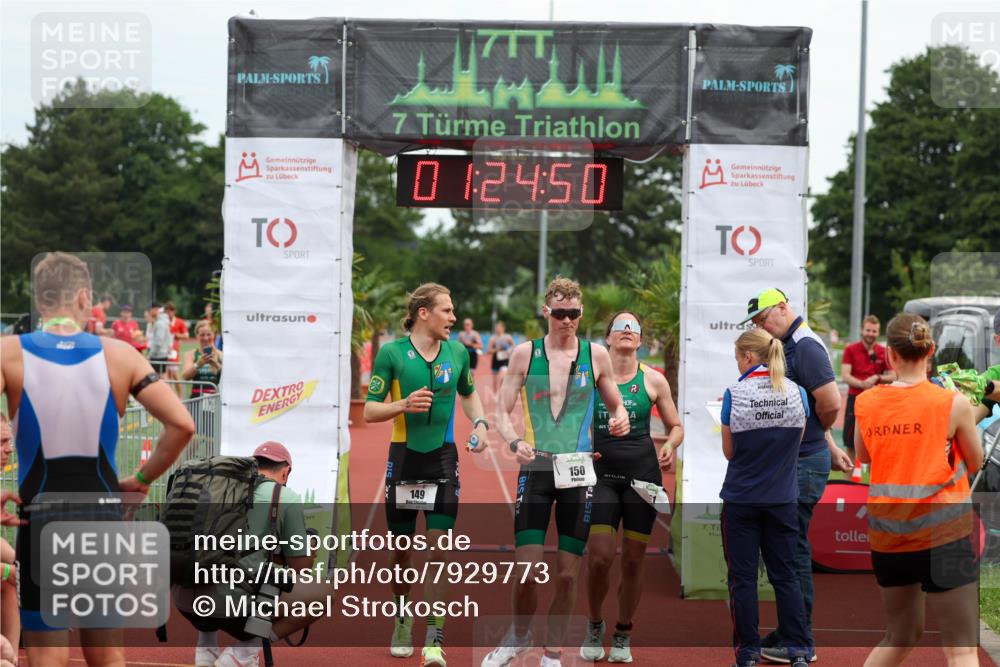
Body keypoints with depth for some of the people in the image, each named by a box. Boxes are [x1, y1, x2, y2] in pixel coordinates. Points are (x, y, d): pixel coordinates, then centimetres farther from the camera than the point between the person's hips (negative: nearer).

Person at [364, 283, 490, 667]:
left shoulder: (457, 353, 4)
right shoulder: (391, 353, -6)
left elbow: (468, 393, 23)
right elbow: (370, 411, -4)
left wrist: (479, 423, 5)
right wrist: (403, 404, -22)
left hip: (443, 459, 1)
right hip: (404, 457, -1)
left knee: (439, 547, -8)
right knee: (402, 549, 7)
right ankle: (403, 619, 32)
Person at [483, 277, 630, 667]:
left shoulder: (595, 355, 5)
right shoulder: (525, 353, 2)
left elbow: (616, 405, 16)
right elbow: (502, 412, 3)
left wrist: (620, 420, -8)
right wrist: (515, 441, -17)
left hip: (578, 472, 1)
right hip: (536, 470, -1)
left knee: (567, 573, 3)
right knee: (527, 571, -7)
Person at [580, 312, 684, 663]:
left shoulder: (653, 380, 4)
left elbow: (676, 427, 12)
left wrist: (670, 447, -10)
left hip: (642, 474, 1)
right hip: (601, 474, -1)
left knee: (633, 560, 3)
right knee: (599, 557, -11)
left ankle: (623, 635, 21)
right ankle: (595, 627, 14)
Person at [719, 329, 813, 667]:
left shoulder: (735, 395, -13)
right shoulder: (797, 393, -3)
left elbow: (729, 451, -3)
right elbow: (796, 441, 10)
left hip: (742, 498, -3)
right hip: (783, 499, 3)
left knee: (743, 577, 6)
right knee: (785, 575, 11)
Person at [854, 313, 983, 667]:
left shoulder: (866, 403, 0)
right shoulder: (953, 403, -9)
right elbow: (976, 463, 4)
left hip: (886, 536, 5)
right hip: (942, 535, -5)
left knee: (900, 636, 23)